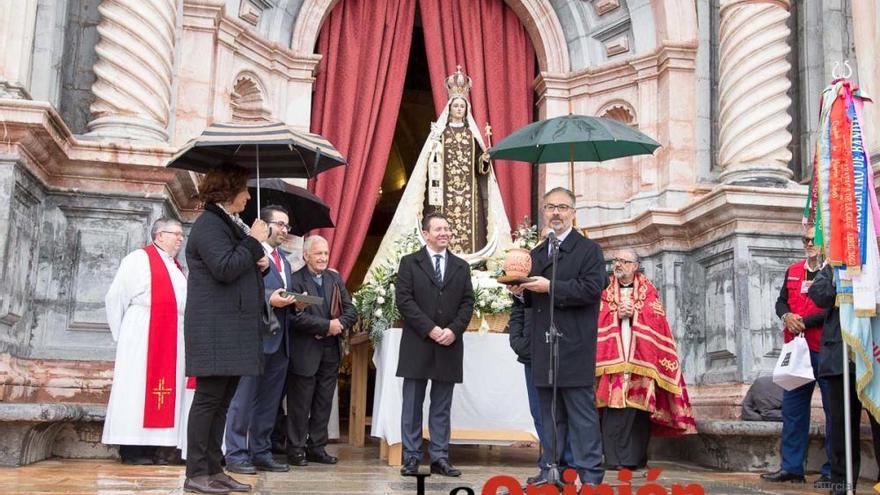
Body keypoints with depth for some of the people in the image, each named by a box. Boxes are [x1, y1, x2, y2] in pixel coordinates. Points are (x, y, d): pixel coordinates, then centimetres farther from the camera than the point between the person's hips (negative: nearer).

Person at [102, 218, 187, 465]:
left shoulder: (177, 268, 20)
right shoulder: (139, 259, -1)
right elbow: (115, 298, -3)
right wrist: (122, 335, -1)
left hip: (173, 339, 7)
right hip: (143, 337, -7)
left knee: (166, 390, 5)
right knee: (139, 389, -4)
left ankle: (150, 447, 9)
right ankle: (131, 449, 0)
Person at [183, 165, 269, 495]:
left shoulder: (231, 224, 20)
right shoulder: (209, 225, -10)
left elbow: (243, 268, 27)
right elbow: (225, 269, -22)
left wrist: (261, 262, 6)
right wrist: (254, 242, -12)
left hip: (235, 328, 10)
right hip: (215, 329, -10)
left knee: (222, 401, 9)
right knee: (209, 399, -7)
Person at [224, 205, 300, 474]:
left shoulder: (283, 257, 22)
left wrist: (295, 300, 2)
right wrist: (269, 299, -24)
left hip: (280, 339, 8)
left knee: (269, 401, 12)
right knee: (245, 397, -2)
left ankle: (261, 453, 20)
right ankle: (236, 455, 5)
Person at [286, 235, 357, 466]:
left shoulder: (336, 279, 12)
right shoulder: (295, 280, -8)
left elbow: (351, 311, 8)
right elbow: (296, 317, -18)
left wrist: (339, 324, -12)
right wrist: (327, 325, -18)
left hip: (331, 350, 6)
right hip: (305, 351, -6)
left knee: (324, 403, 11)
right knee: (300, 404, 3)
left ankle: (317, 447, 20)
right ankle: (296, 449, 13)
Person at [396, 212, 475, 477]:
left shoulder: (461, 266, 13)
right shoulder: (410, 263, 4)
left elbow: (467, 303, 7)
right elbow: (404, 300, -5)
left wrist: (454, 329, -9)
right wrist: (430, 329, -13)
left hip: (449, 346, 3)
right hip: (417, 345, -2)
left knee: (442, 407, 6)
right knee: (412, 405, 3)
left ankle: (439, 458, 11)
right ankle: (411, 458, 9)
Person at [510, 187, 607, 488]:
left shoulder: (589, 250, 0)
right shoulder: (536, 254, 19)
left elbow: (591, 289, -14)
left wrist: (550, 287, -17)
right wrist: (520, 293, 0)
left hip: (574, 349, -6)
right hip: (543, 348, 6)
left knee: (582, 415, -3)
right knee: (549, 415, 12)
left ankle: (590, 476, 3)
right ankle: (550, 471, 19)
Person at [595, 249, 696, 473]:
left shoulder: (648, 291, 13)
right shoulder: (605, 290, 15)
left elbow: (656, 319, 1)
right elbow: (598, 318, 4)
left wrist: (633, 313, -10)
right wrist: (617, 314, -11)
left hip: (640, 358, 0)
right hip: (612, 358, 0)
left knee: (638, 405, -3)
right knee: (613, 407, -8)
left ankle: (636, 458, 5)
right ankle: (614, 458, -5)